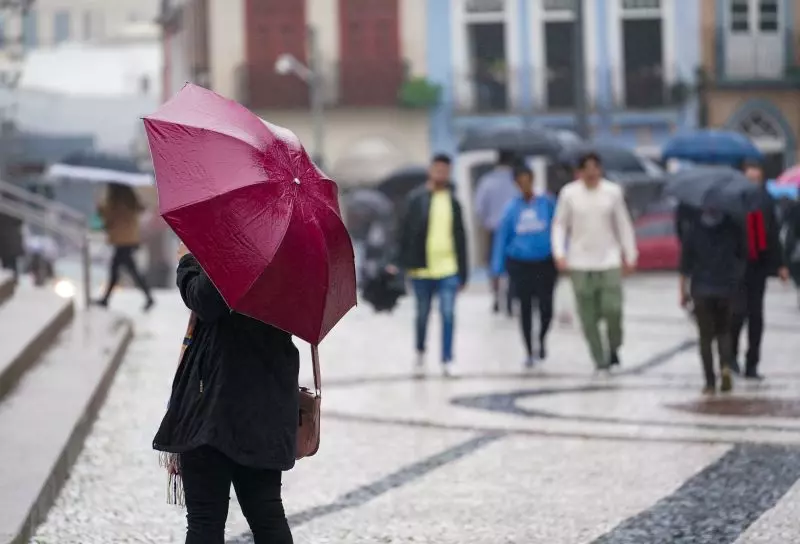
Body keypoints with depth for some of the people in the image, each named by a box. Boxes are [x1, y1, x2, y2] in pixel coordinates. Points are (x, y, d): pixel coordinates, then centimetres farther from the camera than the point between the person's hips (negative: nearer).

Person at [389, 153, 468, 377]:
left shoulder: (453, 202, 7)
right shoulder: (417, 199, -2)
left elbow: (460, 238, 10)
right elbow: (404, 231, -2)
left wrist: (463, 273, 9)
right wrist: (399, 262, -9)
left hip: (448, 268, 1)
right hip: (422, 268, -1)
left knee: (448, 314, -8)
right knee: (422, 315, 12)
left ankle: (447, 360, -2)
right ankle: (420, 352, 35)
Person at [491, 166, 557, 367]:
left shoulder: (546, 203, -3)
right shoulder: (512, 208, -2)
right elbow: (502, 236, 0)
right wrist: (498, 266, -3)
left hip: (545, 262, 0)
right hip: (519, 263, 0)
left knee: (546, 306, -4)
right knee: (525, 307, 4)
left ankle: (542, 340, 27)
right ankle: (529, 352, 18)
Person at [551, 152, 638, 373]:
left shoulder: (613, 192, -1)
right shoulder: (569, 193, -2)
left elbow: (623, 224, 7)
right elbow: (560, 225, 4)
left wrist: (630, 255, 7)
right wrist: (560, 253, -7)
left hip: (609, 260, 0)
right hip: (580, 263, 0)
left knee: (613, 308, -12)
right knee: (589, 316, 0)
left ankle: (613, 347, 15)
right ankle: (599, 359, 12)